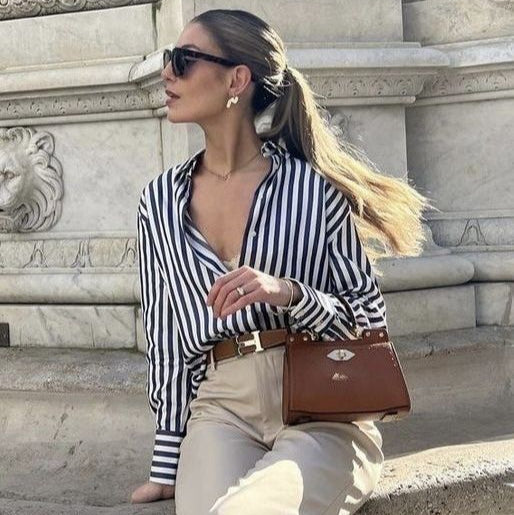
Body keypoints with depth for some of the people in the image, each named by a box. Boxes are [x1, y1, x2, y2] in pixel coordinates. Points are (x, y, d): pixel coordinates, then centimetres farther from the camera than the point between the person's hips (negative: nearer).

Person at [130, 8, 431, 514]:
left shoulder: (313, 186, -1)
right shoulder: (160, 200, 10)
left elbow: (370, 319, 2)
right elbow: (164, 338, 14)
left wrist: (289, 293, -16)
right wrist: (167, 465, 12)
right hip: (222, 408, 2)